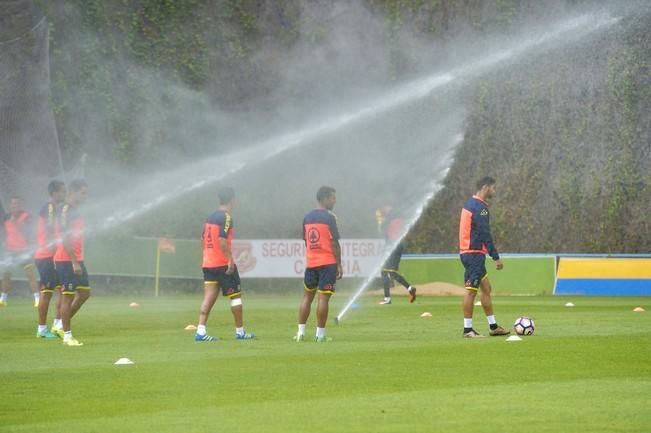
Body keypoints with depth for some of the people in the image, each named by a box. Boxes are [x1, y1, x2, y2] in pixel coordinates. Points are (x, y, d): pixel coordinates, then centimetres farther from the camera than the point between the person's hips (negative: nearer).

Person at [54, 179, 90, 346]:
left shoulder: (75, 210, 15)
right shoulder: (66, 210, -15)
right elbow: (64, 238, -21)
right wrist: (74, 262, -22)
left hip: (76, 260, 10)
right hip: (66, 260, -10)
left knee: (85, 292, 10)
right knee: (68, 296, -5)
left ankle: (62, 323, 20)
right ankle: (67, 335, 0)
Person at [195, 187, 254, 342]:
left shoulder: (210, 217, 13)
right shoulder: (226, 217, -12)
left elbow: (203, 239, 17)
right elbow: (222, 240, -22)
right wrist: (230, 259, -21)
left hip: (208, 263, 7)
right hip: (223, 264, -7)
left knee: (209, 297, 1)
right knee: (235, 296, 5)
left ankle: (201, 331, -11)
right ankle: (240, 331, 10)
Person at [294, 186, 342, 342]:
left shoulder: (307, 217, 9)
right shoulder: (329, 217, -9)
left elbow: (306, 241, 14)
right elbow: (334, 243, -11)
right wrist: (339, 265, -7)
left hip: (310, 263, 6)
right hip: (328, 263, -6)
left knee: (307, 297, 12)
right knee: (323, 298, -5)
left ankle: (300, 332, 9)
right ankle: (320, 334, -5)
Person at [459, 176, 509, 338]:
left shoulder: (470, 204, 16)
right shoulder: (479, 207, -16)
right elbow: (485, 235, -19)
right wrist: (496, 258, -17)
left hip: (468, 253, 10)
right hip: (474, 253, -10)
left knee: (486, 288, 13)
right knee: (471, 290, -7)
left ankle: (493, 326, 17)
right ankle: (467, 329, -6)